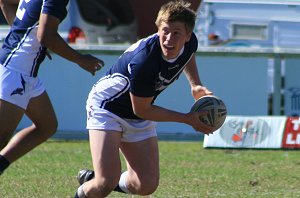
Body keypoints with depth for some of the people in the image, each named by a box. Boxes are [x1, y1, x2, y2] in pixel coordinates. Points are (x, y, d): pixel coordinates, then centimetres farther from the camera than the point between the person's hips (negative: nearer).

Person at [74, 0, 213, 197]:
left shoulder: (190, 43, -15)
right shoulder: (143, 61, -37)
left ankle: (91, 179, 27)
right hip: (106, 106, -7)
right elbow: (141, 110, -24)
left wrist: (196, 85, 0)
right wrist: (189, 119, -20)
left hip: (139, 121, 7)